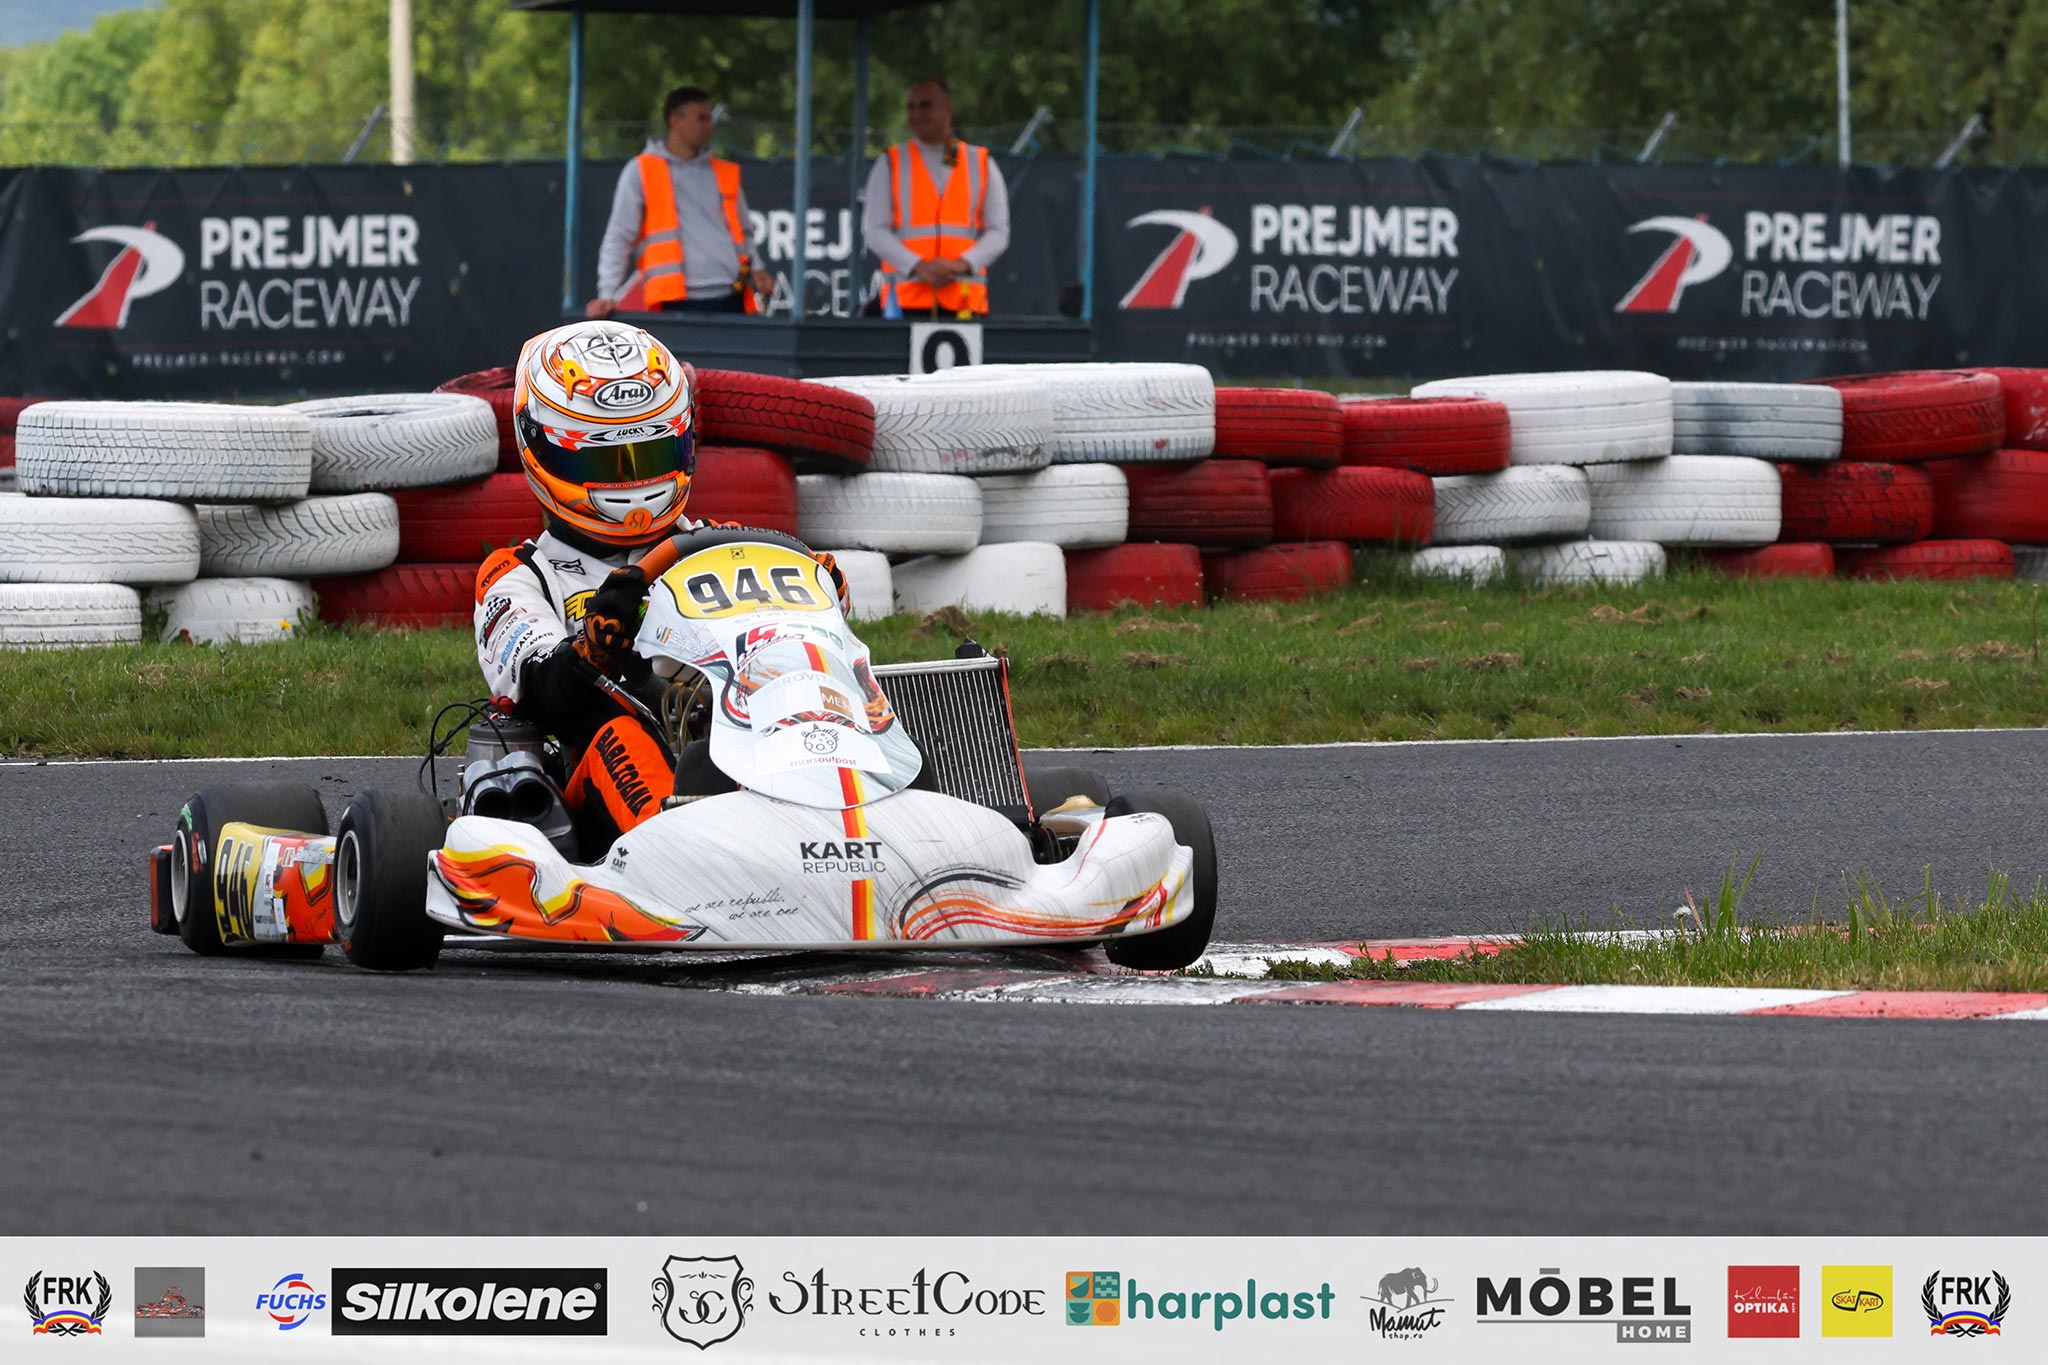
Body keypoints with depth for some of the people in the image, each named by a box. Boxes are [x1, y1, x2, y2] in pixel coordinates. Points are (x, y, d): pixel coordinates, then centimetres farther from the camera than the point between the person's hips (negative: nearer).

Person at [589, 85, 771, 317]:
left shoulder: (725, 174, 19)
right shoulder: (641, 172, 6)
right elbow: (618, 238, 2)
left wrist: (755, 272, 6)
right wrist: (607, 295, -9)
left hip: (731, 299, 4)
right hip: (678, 303, -4)